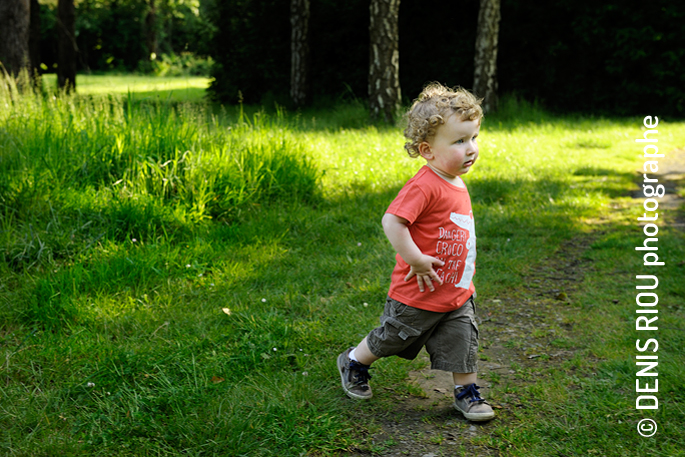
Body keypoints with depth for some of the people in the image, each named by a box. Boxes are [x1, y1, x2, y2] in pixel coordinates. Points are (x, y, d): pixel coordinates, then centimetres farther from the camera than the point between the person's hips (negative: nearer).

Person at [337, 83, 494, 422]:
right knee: (390, 339, 13)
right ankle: (353, 363, 37)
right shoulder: (424, 186, -26)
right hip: (418, 295, -7)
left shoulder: (458, 184, 5)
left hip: (457, 293, 7)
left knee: (463, 341, 10)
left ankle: (466, 392, 27)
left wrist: (467, 262, 16)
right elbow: (391, 221, -33)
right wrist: (415, 259, -28)